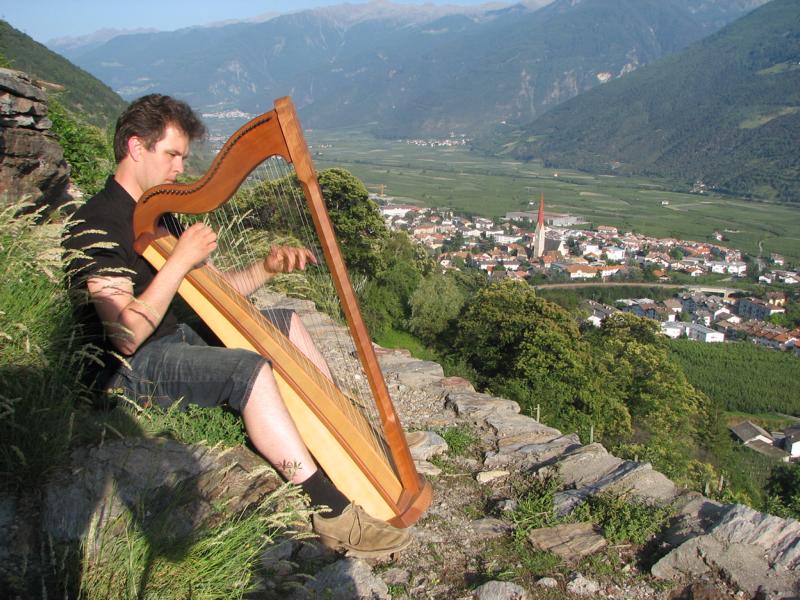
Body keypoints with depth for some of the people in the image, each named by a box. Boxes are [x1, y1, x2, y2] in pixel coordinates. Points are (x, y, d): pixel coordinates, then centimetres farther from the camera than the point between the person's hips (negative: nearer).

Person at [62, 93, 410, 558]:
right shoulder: (96, 226, -18)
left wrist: (268, 268, -7)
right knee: (249, 369, -33)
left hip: (177, 336, 10)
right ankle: (336, 516, -29)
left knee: (285, 321, 10)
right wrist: (180, 260, -23)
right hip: (131, 367, -10)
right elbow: (127, 336, -27)